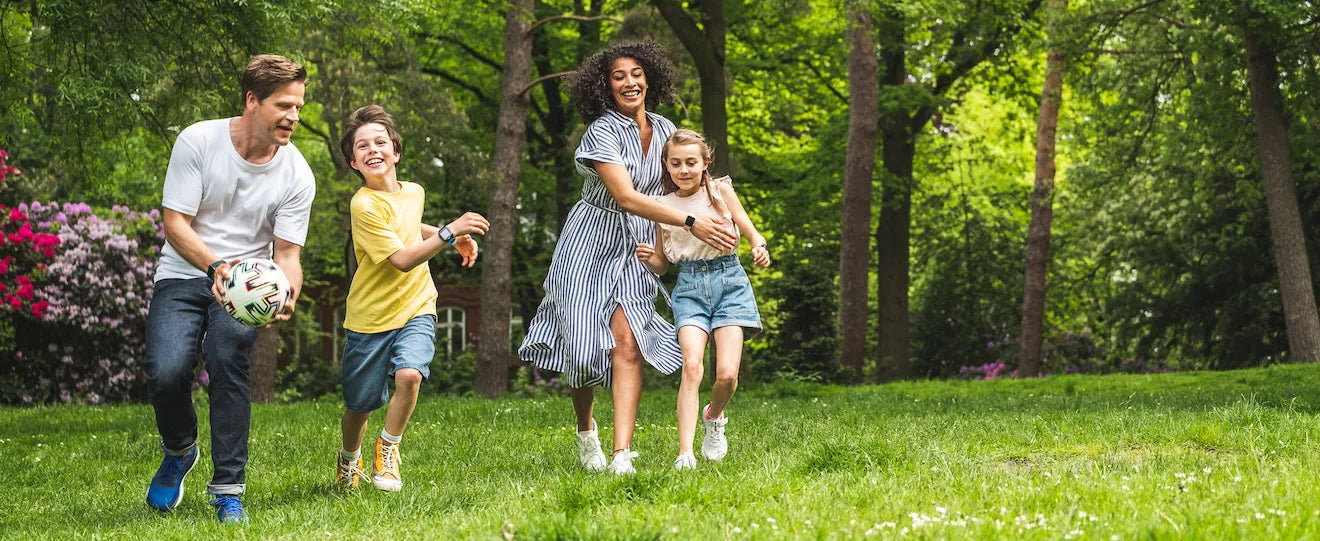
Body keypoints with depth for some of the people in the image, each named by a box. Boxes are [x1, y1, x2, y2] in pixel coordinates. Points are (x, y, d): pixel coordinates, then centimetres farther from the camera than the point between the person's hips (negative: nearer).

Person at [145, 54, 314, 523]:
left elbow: (287, 253, -4)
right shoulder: (198, 141, -11)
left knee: (228, 359, -27)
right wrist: (215, 265, -30)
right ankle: (180, 451, 13)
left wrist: (287, 296, -27)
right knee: (166, 372, -22)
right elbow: (175, 222, -12)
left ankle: (228, 489, -15)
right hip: (184, 274, -1)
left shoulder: (297, 174, -6)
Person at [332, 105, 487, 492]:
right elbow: (401, 259, -23)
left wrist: (457, 239, 15)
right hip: (370, 317, -3)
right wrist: (449, 231, -27)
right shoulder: (364, 205, -18)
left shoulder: (414, 192, 3)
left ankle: (387, 450, 2)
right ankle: (349, 460, 39)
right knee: (360, 404, 7)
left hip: (415, 310, 4)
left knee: (409, 374, -23)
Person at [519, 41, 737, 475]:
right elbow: (627, 197, -26)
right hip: (592, 246, -3)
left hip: (638, 249, 3)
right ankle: (585, 428, 29)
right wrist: (691, 224, -31)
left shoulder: (665, 130, 4)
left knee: (627, 342, -13)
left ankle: (622, 454, -20)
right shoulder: (601, 133, -15)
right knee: (586, 343, -1)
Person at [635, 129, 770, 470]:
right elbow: (662, 265, 13)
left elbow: (751, 231, 1)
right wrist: (648, 259, -10)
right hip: (689, 287, 1)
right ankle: (685, 453, -23)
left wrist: (760, 249, -22)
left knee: (727, 374, -13)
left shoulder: (720, 190, 3)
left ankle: (715, 416, 22)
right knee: (691, 365, -21)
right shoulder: (664, 205, 6)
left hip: (729, 280, -1)